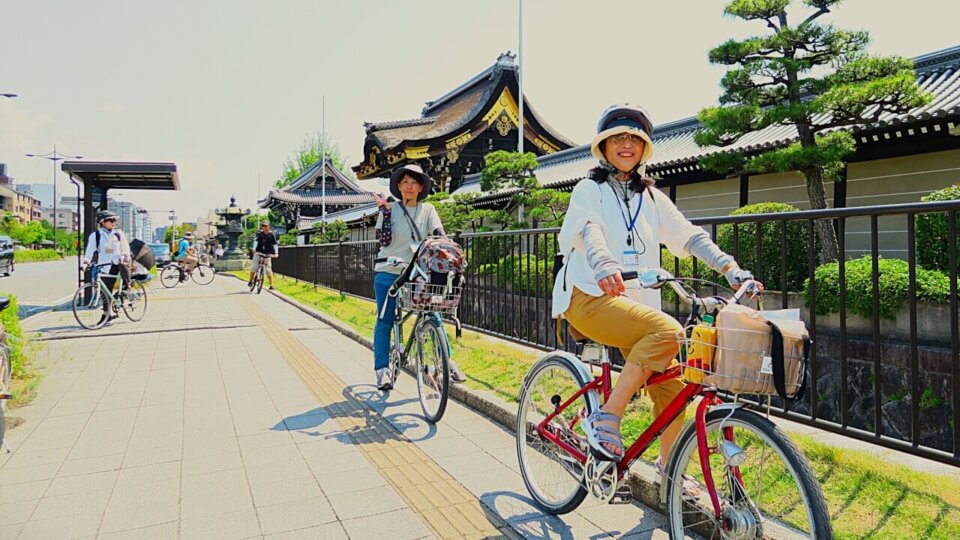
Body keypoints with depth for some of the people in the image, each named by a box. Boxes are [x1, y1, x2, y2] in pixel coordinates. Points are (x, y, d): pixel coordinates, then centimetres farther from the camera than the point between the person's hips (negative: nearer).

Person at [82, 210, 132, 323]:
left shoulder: (118, 233, 5)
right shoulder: (95, 235, 2)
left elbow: (125, 247, 2)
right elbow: (90, 250, -4)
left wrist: (123, 256, -18)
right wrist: (86, 260, -22)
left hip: (118, 262, 0)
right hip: (106, 266, 0)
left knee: (123, 264, -37)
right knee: (106, 291, 1)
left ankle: (127, 286, -16)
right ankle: (107, 314, 10)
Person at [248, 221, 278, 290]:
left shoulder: (272, 235, -5)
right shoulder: (259, 233, -3)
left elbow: (275, 244, -10)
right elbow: (256, 241, -14)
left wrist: (276, 253, -22)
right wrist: (254, 249, -30)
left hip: (267, 254, -1)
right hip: (258, 253, 1)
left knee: (268, 270, -4)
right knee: (254, 267, -9)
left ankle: (271, 285, 2)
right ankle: (250, 281, 12)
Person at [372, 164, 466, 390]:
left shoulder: (428, 210, 4)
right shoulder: (390, 209, -1)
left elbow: (440, 236, -6)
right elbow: (384, 240, -9)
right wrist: (385, 212, -17)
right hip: (388, 271, -1)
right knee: (385, 320, 2)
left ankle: (448, 362, 7)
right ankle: (382, 370, 9)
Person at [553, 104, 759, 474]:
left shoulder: (651, 197, 17)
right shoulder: (590, 189, 2)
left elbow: (689, 236, 7)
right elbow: (588, 229, -20)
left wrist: (732, 270, -9)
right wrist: (604, 265, -42)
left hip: (637, 302, 5)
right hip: (591, 298, -5)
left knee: (672, 388, -4)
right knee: (668, 331, -30)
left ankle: (667, 469, 17)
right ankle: (605, 418, -19)